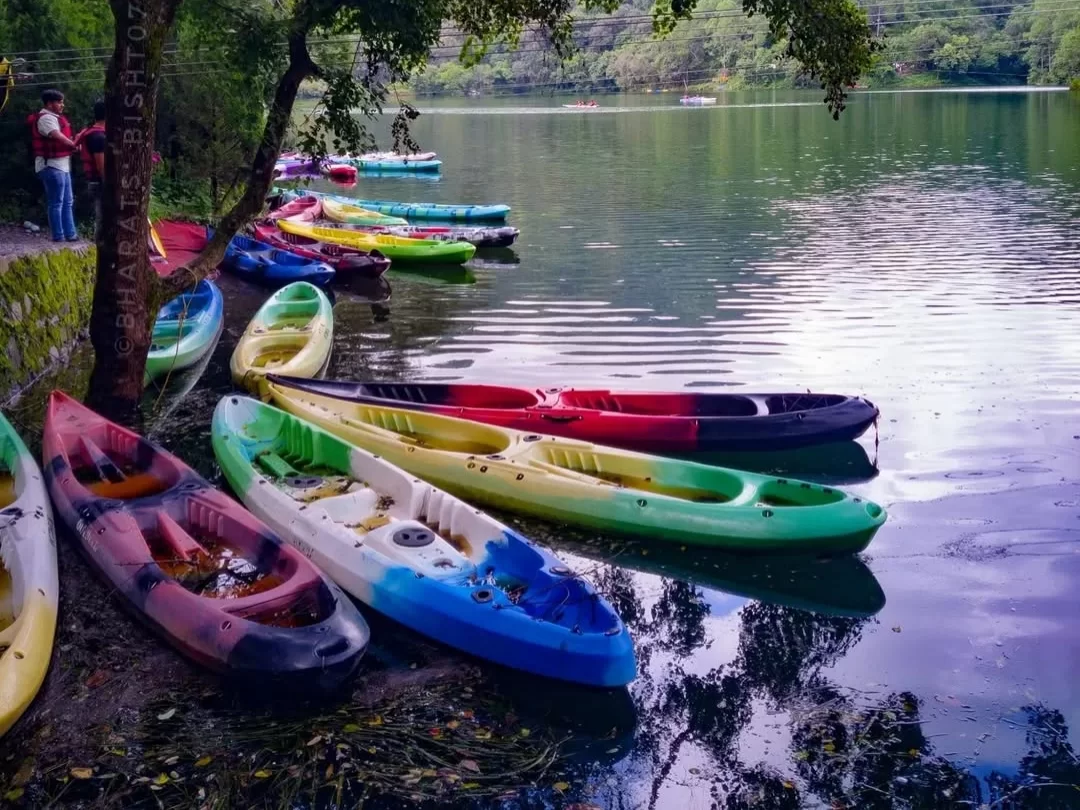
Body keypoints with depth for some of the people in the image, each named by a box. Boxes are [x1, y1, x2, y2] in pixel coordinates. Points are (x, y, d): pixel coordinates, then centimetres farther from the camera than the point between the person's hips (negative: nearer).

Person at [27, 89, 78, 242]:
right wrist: (75, 145, -17)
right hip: (52, 166, -11)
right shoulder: (46, 118, -14)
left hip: (62, 165, 11)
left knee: (67, 202, 13)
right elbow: (58, 136, -26)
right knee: (56, 203, -6)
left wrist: (73, 145, 1)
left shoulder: (54, 117, 18)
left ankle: (70, 234, 17)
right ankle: (58, 236, -3)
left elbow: (63, 137, 18)